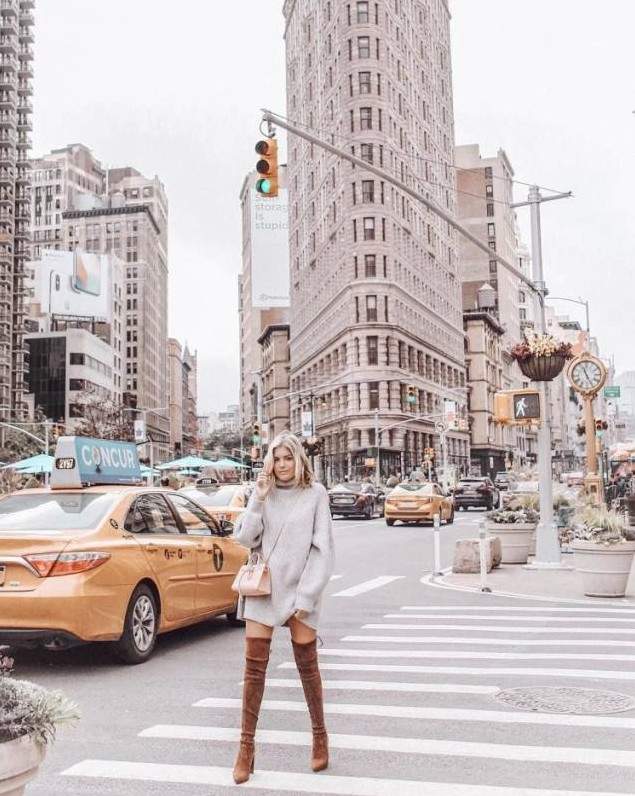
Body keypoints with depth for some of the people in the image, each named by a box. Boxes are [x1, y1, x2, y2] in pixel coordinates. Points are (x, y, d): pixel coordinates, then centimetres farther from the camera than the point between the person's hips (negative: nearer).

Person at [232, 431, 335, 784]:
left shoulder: (315, 494, -4)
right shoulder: (264, 493, 4)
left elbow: (323, 550, -5)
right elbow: (245, 538, -1)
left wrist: (306, 596, -9)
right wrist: (258, 500, -12)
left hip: (299, 590, -2)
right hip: (262, 589, 2)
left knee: (307, 665, 8)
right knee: (254, 667, 2)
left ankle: (320, 736, 27)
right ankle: (247, 746, 11)